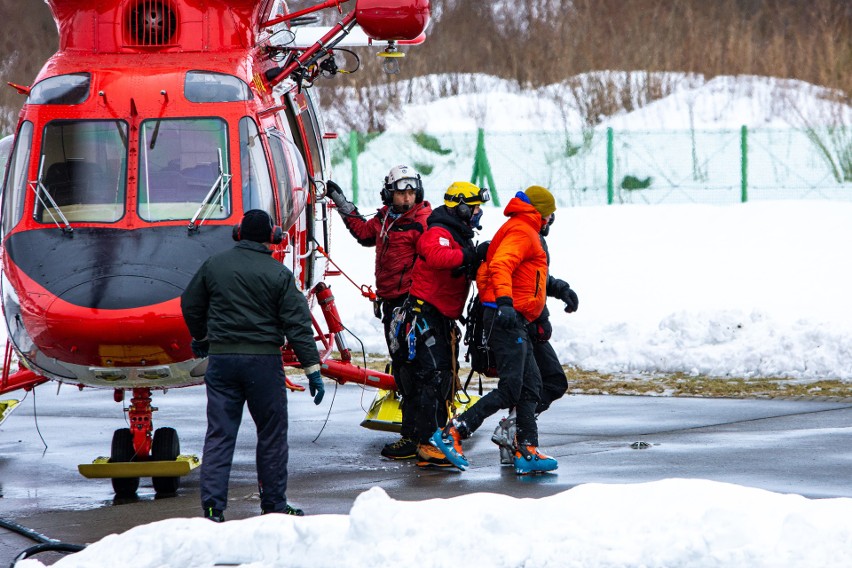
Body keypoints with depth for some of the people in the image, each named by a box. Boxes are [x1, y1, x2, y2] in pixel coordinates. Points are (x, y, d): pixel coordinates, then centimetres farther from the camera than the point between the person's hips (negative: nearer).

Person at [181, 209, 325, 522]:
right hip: (264, 360, -2)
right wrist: (313, 369, -5)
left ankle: (212, 506, -6)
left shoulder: (214, 265, 3)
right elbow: (297, 324, -8)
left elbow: (190, 305, 14)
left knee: (219, 435, 3)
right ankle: (274, 505, 13)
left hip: (221, 357, 2)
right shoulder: (279, 274, -5)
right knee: (272, 434, 10)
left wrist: (200, 338, 33)